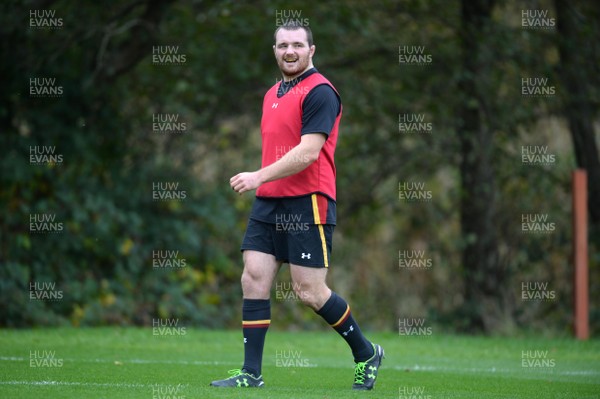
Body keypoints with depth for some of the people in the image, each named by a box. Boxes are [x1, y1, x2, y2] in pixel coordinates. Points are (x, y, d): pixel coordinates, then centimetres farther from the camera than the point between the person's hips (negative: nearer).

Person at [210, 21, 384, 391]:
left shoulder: (319, 92, -11)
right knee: (254, 279, -2)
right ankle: (251, 373, 1)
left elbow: (308, 153, -19)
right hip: (269, 203, 8)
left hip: (307, 203, -8)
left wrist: (260, 176, -22)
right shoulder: (272, 94, 17)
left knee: (310, 291, -6)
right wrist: (262, 183, 18)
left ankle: (366, 353, 13)